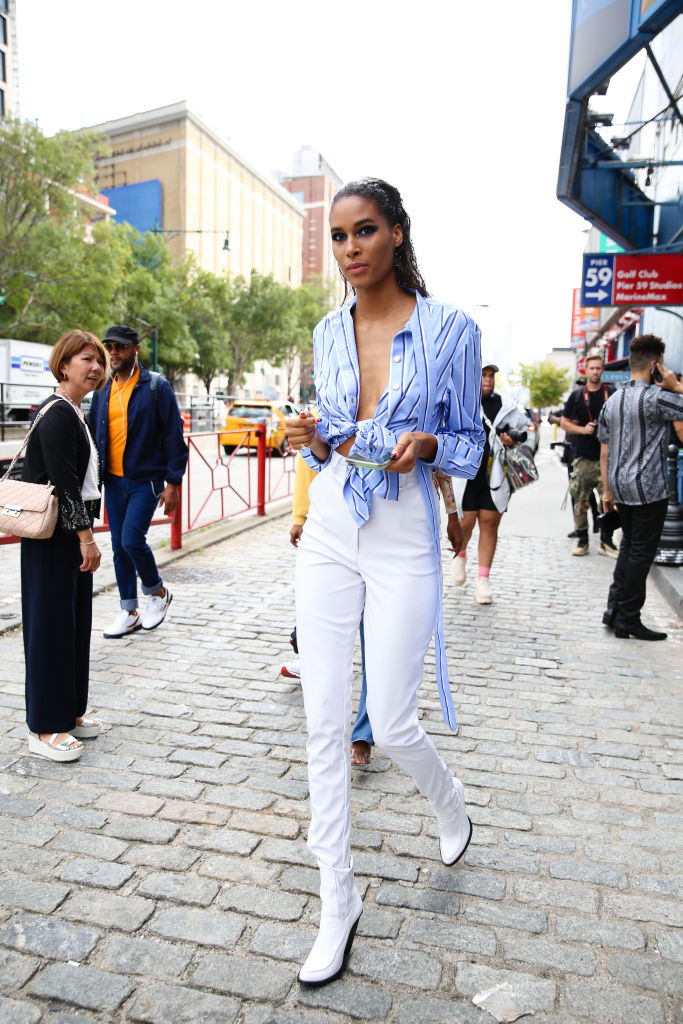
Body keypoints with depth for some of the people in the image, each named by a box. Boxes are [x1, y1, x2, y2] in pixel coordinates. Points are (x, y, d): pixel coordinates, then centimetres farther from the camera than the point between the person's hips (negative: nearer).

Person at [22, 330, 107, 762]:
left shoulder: (75, 413, 15)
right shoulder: (57, 414, -15)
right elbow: (63, 482, -20)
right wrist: (85, 535, -19)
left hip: (72, 533, 10)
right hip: (53, 536, -10)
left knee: (76, 621, 15)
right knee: (51, 625, -2)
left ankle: (69, 712, 28)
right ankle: (45, 728, 10)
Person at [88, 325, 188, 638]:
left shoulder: (156, 386, -5)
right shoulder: (103, 390, 10)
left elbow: (173, 436, -7)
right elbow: (93, 434, 16)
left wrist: (173, 482, -11)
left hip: (146, 479, -5)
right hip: (113, 481, 6)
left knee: (132, 539, -16)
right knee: (119, 547, 8)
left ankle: (158, 592, 10)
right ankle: (129, 612, 21)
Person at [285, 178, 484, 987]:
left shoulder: (450, 329, -5)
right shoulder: (329, 333, 8)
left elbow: (470, 445, 1)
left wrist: (427, 446, -20)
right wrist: (313, 441, -6)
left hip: (404, 543, -4)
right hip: (328, 538, 4)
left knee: (390, 725, 3)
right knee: (323, 725, 4)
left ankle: (449, 803, 41)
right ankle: (337, 901, 22)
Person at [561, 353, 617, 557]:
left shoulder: (612, 394, 7)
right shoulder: (576, 395, 8)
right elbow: (564, 422, 10)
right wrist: (583, 430, -6)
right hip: (583, 457, 0)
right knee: (579, 498, 0)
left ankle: (606, 542, 12)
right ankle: (582, 540, 11)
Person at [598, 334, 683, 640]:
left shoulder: (611, 402, 9)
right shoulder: (656, 396, -14)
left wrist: (607, 490, 17)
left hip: (620, 487, 7)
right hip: (648, 488, -7)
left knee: (629, 546, 19)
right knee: (642, 552, 1)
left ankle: (614, 609, 17)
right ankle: (628, 620, 7)